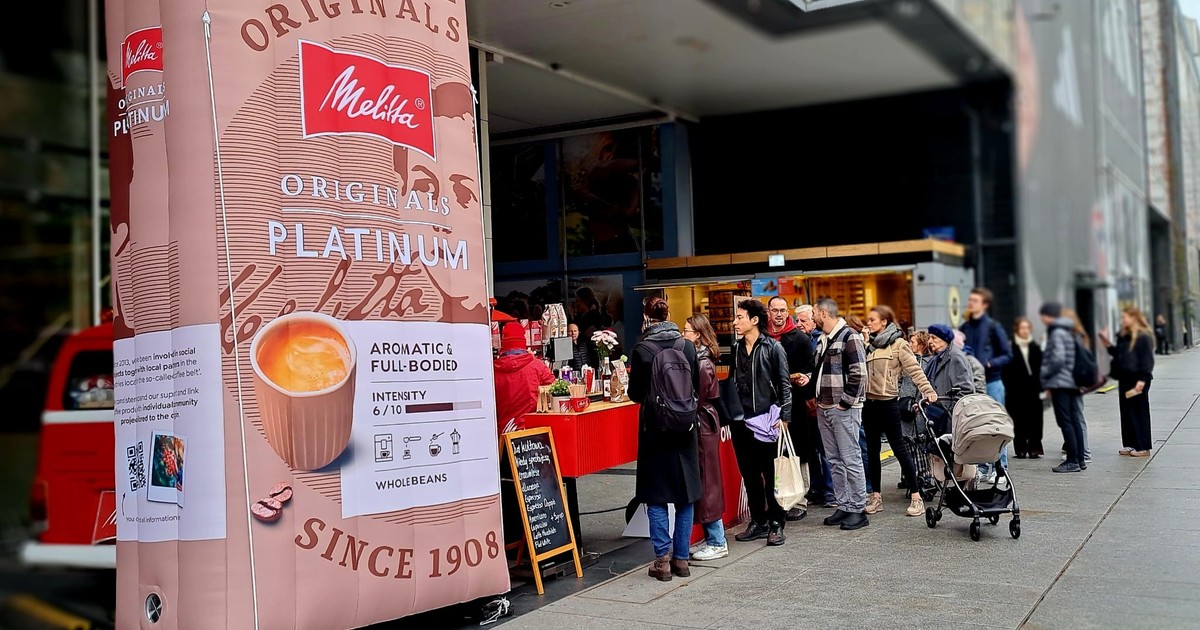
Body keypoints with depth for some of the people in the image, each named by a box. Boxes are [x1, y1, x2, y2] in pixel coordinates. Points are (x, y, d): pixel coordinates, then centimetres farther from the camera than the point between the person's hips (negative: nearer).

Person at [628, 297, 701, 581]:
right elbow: (697, 387, 8)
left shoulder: (642, 349, -12)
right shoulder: (687, 345, -1)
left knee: (656, 496, 6)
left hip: (655, 429, -3)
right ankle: (681, 558, 17)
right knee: (685, 494, 12)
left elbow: (635, 394, -8)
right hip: (685, 429, 4)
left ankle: (663, 559, 4)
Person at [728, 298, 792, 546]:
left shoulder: (773, 347, -4)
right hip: (740, 421, 5)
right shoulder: (736, 349, 11)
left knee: (769, 473, 0)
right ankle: (758, 521, 19)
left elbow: (784, 384, -5)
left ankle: (776, 523, 9)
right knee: (749, 474, 9)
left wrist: (783, 416, -12)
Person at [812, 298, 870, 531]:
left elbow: (859, 374, -16)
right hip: (824, 409, 9)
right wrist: (818, 398, 12)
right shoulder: (823, 339, 16)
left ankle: (858, 510, 1)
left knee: (851, 459, -5)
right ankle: (843, 506, 18)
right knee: (834, 461, 11)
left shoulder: (849, 337, -10)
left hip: (843, 409, -9)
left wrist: (844, 402, -15)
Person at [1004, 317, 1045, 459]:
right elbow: (1007, 371, -3)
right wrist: (1008, 390, -10)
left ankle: (1034, 448, 5)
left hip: (1034, 390, 3)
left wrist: (1041, 388, 3)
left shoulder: (1036, 348, 11)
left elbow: (1040, 369, 10)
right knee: (1019, 421, 1)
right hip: (1017, 391, -3)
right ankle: (1021, 449, 7)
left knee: (1035, 420, 0)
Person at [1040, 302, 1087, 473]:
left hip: (1060, 383, -10)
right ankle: (1080, 459, 16)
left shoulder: (1057, 333, -12)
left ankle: (1072, 461, -7)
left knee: (1065, 422, -7)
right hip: (1072, 382, 10)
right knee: (1074, 421, 11)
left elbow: (1058, 358, -21)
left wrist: (1045, 373, -7)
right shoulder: (1067, 331, 16)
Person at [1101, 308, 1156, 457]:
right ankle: (1130, 445, 17)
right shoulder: (1124, 336, 14)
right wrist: (1108, 344, 9)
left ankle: (1143, 447, 4)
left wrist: (1142, 380, -19)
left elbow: (1147, 360, -15)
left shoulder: (1143, 337, -11)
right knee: (1126, 412, 10)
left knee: (1139, 413, -2)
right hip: (1125, 379, 9)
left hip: (1137, 379, -9)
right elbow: (1118, 355, 20)